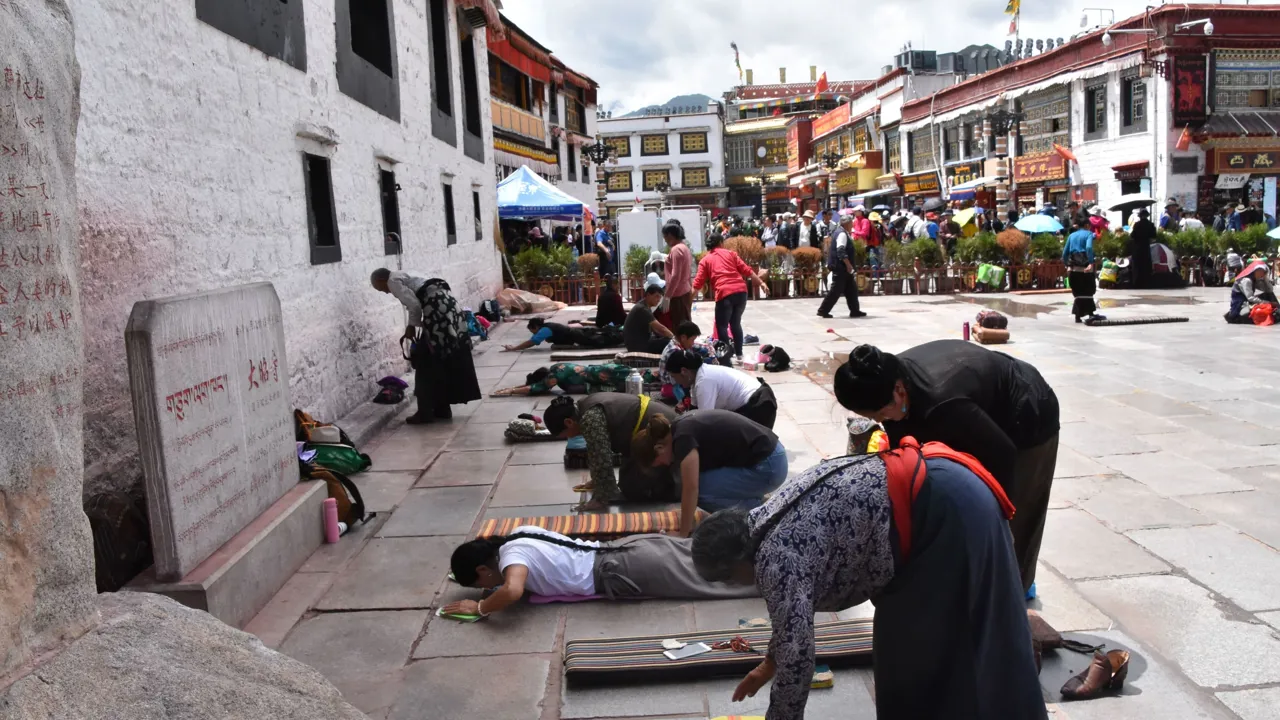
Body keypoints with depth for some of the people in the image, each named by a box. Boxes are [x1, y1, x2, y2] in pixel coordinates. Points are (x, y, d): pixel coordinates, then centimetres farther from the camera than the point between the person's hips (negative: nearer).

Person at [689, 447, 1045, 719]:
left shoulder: (775, 559, -13)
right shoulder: (765, 522, 15)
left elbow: (797, 658, -10)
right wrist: (770, 663, 41)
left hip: (945, 508, -10)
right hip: (945, 491, 10)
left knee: (936, 640, 2)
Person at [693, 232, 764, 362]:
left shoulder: (705, 260, 14)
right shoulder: (730, 253, 18)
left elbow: (698, 283, 6)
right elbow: (747, 270, 11)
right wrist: (761, 283, 14)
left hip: (724, 293, -4)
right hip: (741, 291, 4)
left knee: (722, 326, 6)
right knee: (735, 323, 19)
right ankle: (739, 353, 22)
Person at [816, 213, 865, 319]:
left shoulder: (843, 233, 17)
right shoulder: (842, 234, -16)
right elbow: (841, 251, -25)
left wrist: (849, 265, 24)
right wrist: (848, 265, -23)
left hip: (842, 267, 11)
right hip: (840, 267, -11)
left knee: (851, 288, 11)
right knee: (836, 290, -7)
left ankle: (855, 310, 15)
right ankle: (823, 310, -1)